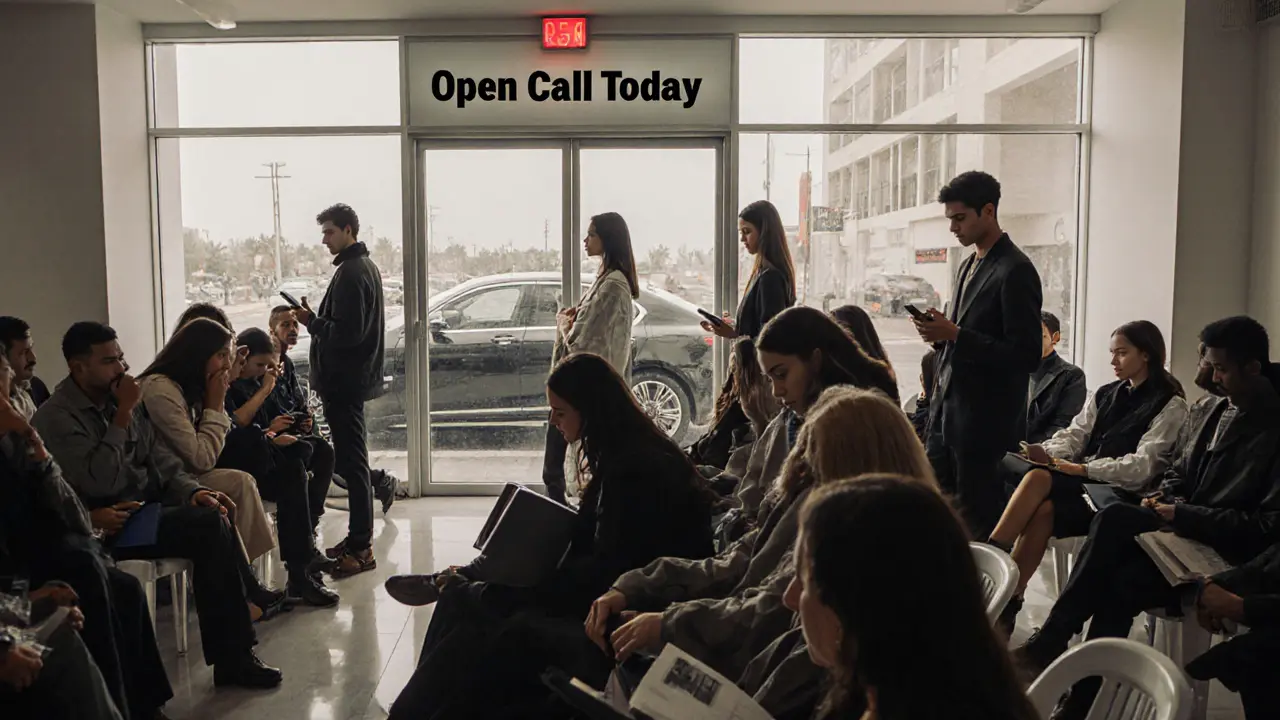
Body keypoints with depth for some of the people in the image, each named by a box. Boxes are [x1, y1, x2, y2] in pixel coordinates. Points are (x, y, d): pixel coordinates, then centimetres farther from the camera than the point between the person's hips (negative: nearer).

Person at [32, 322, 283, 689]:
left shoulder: (119, 398, 11)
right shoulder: (55, 418, -10)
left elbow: (160, 457, 13)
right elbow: (101, 483, -21)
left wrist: (191, 491, -6)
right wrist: (123, 414, -18)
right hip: (110, 525, -7)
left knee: (213, 518, -18)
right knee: (211, 525, -25)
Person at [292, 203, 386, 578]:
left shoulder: (350, 273, -16)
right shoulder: (366, 266, 16)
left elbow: (346, 333, -23)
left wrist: (311, 321, -11)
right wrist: (317, 320, 10)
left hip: (344, 381, -11)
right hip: (354, 377, 11)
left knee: (351, 463, -8)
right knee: (352, 461, 16)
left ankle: (360, 548, -4)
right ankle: (359, 538, 24)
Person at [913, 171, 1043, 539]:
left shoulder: (1015, 271, -13)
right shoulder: (969, 265, 15)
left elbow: (1026, 354, -18)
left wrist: (955, 334, -20)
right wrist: (941, 334, 2)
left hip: (984, 420, -9)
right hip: (947, 410, 9)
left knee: (977, 515, 1)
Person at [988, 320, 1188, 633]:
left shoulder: (1170, 406, 0)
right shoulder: (1105, 395, 20)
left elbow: (1142, 467, -11)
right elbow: (1074, 434, 11)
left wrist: (1083, 469, -21)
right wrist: (1048, 453, -12)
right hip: (1084, 486, 5)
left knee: (1039, 479, -32)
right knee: (1042, 510, -31)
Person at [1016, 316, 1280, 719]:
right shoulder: (1205, 412, 12)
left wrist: (1184, 515, -17)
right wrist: (1164, 499, 0)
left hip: (1225, 554, -7)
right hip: (1180, 532, 7)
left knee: (1119, 584, -29)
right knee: (1113, 519, -24)